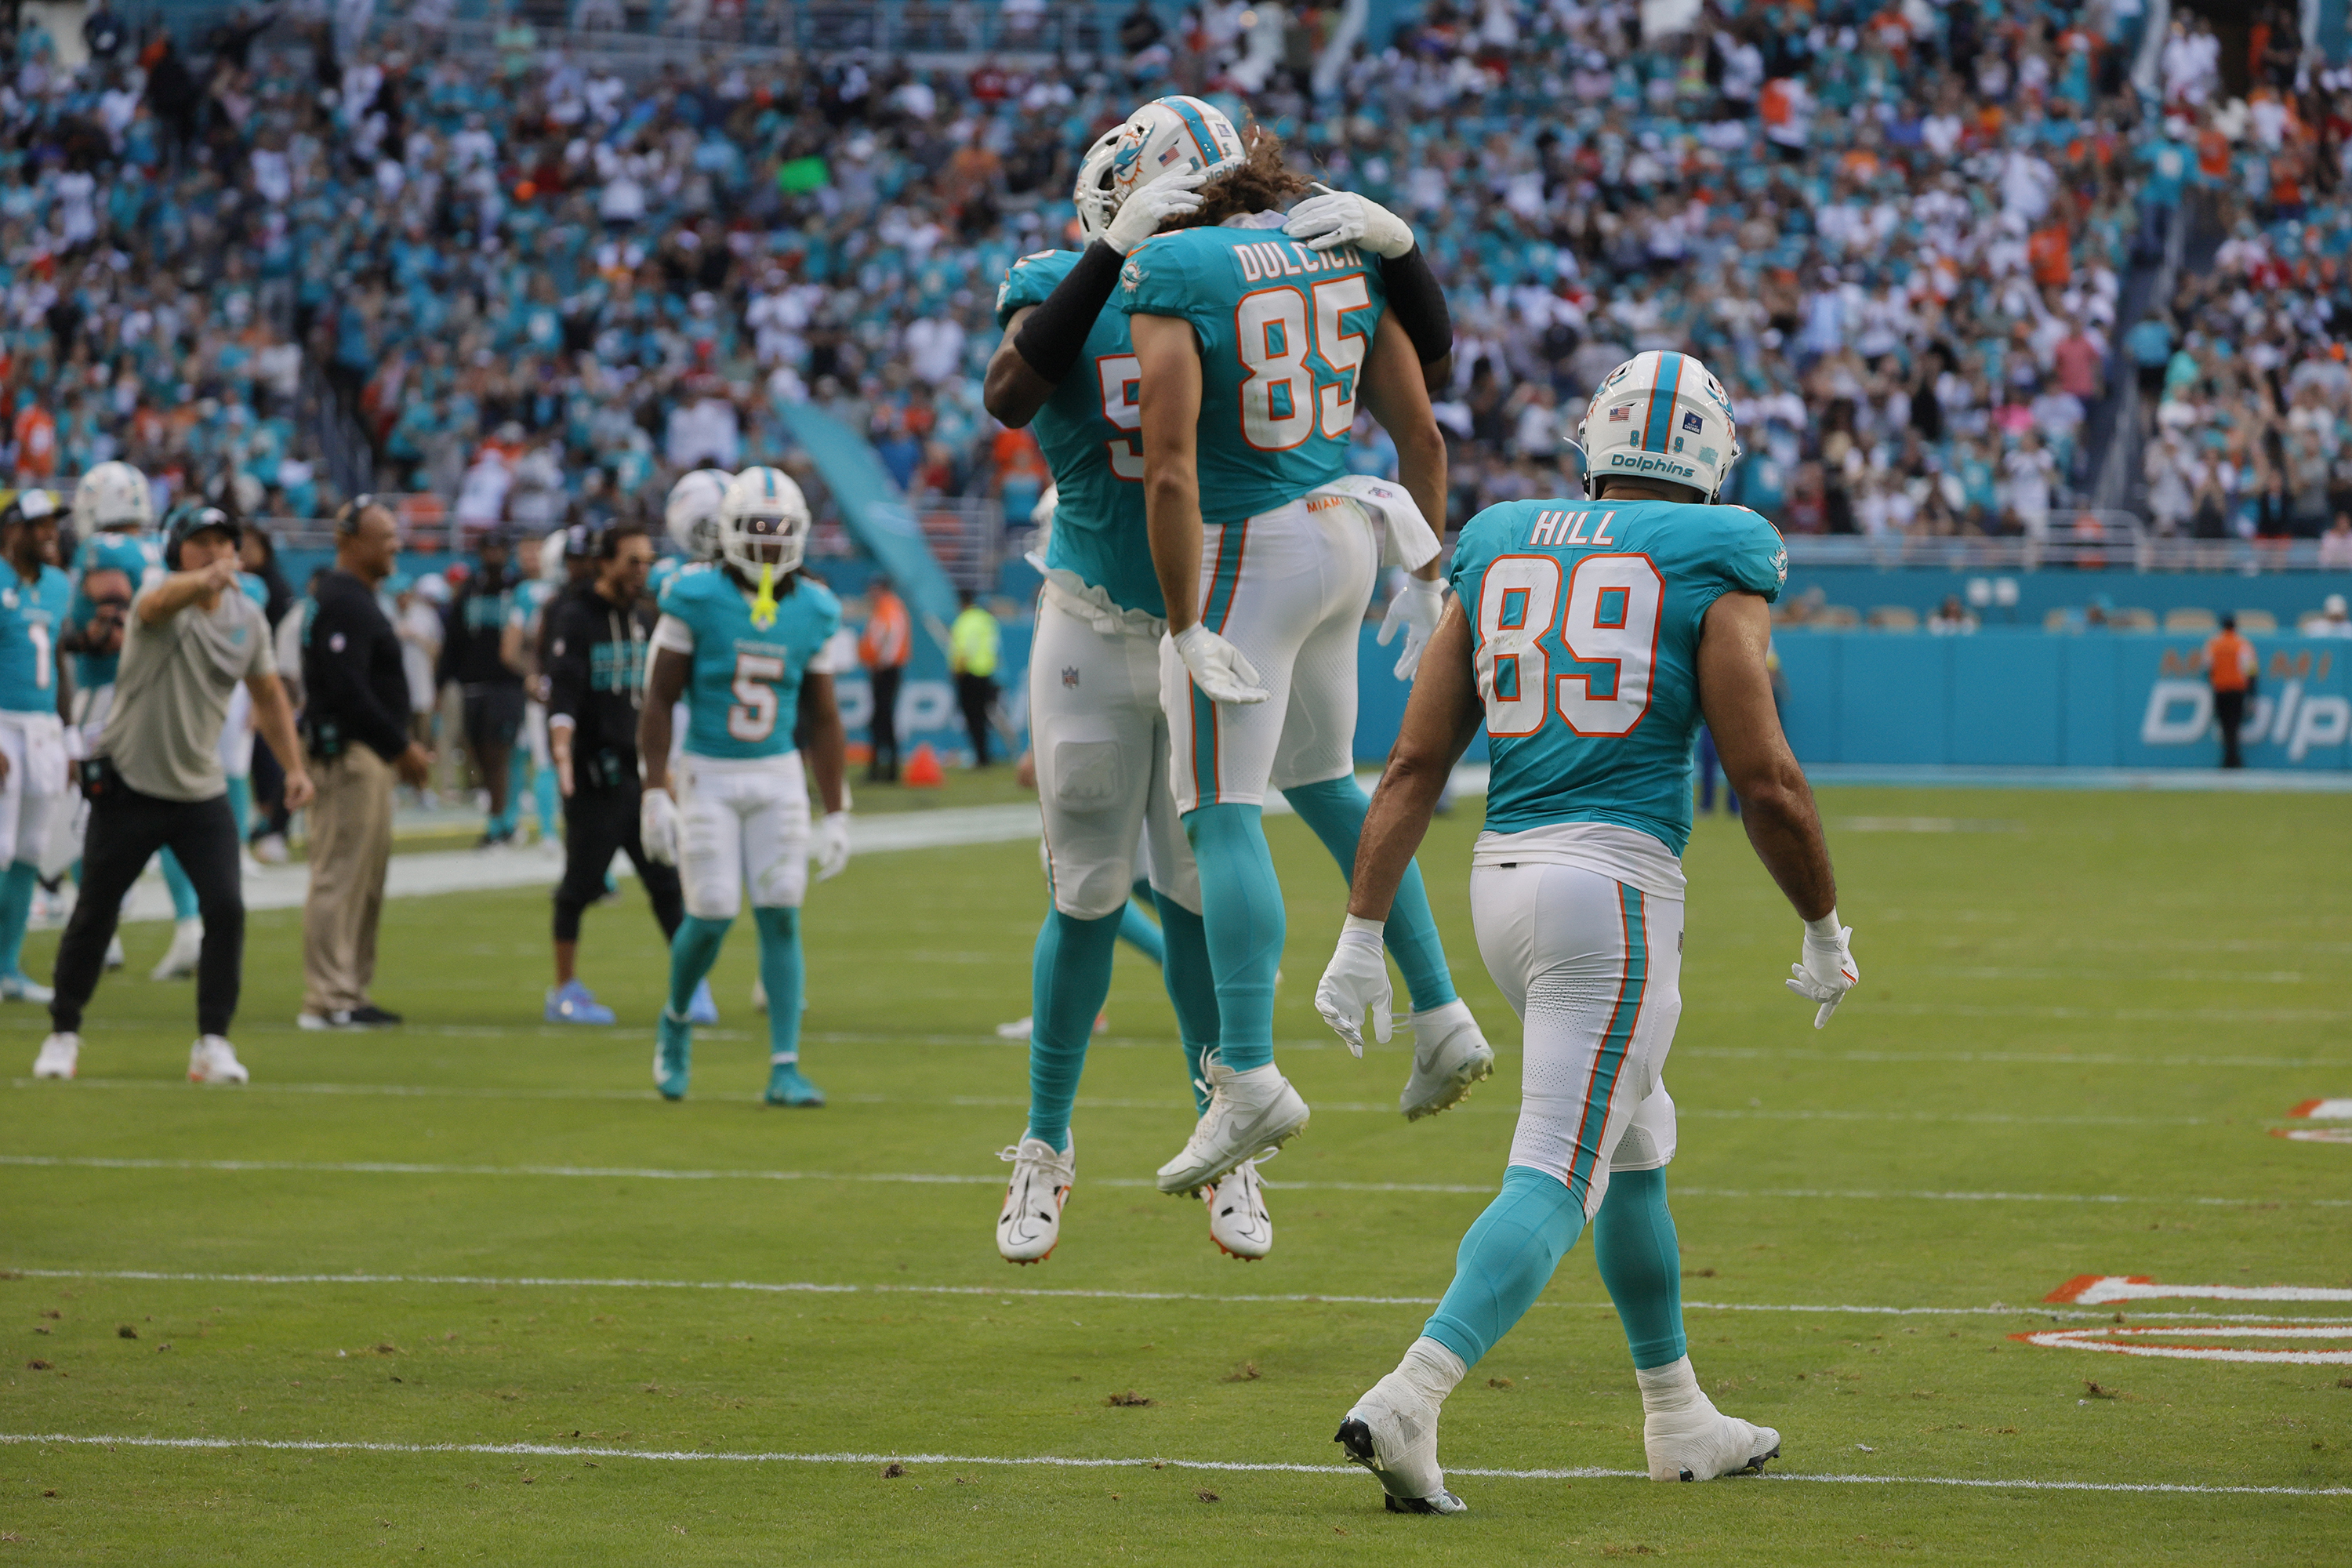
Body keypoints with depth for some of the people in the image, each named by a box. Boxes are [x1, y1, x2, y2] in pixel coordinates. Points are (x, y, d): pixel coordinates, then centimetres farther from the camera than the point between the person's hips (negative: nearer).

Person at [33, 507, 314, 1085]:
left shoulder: (248, 616, 2)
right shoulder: (161, 601, -16)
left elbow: (268, 696, 15)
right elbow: (163, 601, -42)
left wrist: (294, 766, 6)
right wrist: (206, 581, -64)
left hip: (202, 792, 4)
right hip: (129, 785, -4)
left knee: (226, 908, -11)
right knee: (95, 913, 4)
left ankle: (213, 1042, -1)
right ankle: (63, 1034, 21)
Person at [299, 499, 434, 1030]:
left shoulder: (358, 598, 19)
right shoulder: (340, 602, -14)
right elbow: (346, 689, -21)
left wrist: (402, 747, 15)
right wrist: (402, 747, -17)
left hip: (370, 754, 11)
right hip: (349, 753, -11)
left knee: (365, 884, 13)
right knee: (340, 878, -8)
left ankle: (351, 993, 18)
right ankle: (328, 1000, -7)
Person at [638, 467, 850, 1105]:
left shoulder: (812, 610, 2)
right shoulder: (696, 598, -9)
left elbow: (823, 719, 8)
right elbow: (659, 700, -7)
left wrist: (837, 815, 6)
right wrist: (654, 794, -14)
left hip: (778, 778, 3)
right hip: (708, 776, -3)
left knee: (781, 916, -3)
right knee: (713, 915, -6)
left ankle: (785, 1068, -1)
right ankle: (676, 1020, 24)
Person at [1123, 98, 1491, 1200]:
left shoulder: (1171, 276, -14)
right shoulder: (1342, 249, 6)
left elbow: (1170, 470, -20)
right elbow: (1420, 436, 10)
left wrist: (1186, 627, -17)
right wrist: (1425, 579, 19)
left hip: (1248, 552, -7)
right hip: (1345, 532, 7)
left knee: (1222, 812, -4)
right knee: (1322, 783, 22)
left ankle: (1250, 1079, -11)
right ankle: (1441, 1018, 21)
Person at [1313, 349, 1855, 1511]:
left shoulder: (1500, 553, 12)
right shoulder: (1712, 567, -1)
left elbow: (1415, 764, 9)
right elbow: (1766, 782, -4)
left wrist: (1361, 935, 10)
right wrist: (1826, 934, 9)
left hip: (1502, 876, 6)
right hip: (1619, 880, -6)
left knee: (1635, 1148, 23)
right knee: (1557, 1178, -9)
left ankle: (1678, 1418, 33)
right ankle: (1407, 1401, -26)